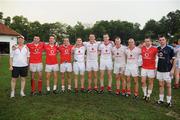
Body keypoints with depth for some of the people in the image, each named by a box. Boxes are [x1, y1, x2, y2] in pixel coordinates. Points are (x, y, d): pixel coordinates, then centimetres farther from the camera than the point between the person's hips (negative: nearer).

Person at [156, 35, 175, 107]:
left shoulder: (170, 48, -7)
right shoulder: (158, 48, 5)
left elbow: (174, 59, -5)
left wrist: (172, 69, -11)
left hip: (167, 70, -4)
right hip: (159, 70, 4)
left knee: (168, 85, 3)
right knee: (161, 85, 12)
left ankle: (169, 101, 15)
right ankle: (161, 99, 24)